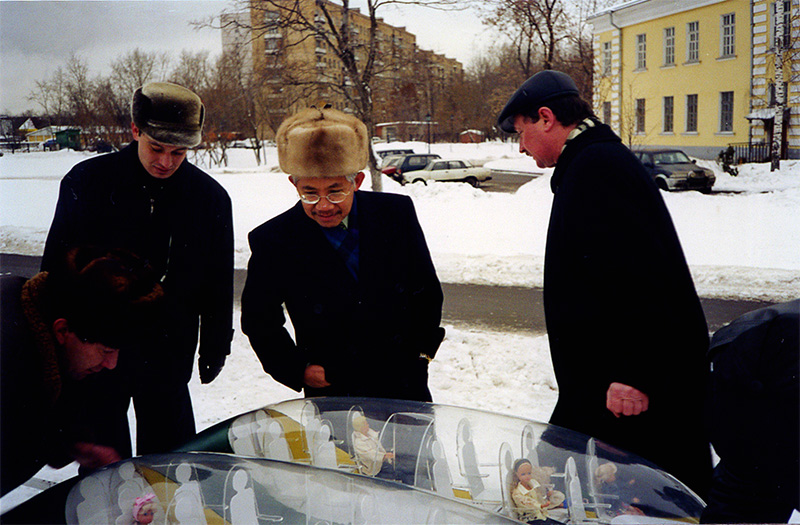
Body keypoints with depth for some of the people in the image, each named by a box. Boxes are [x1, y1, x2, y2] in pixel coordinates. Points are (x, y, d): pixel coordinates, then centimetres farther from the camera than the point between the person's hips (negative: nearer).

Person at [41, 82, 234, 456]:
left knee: (167, 449, 12)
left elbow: (218, 285, 5)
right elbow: (56, 267, 0)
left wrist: (215, 348, 8)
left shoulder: (210, 197, -4)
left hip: (169, 356, 1)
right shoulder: (86, 181, -7)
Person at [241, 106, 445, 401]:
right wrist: (296, 369, -6)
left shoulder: (397, 214, -7)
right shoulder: (272, 241, -12)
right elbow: (258, 319, 1)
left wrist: (422, 349, 2)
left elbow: (427, 291, 6)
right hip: (330, 394, -2)